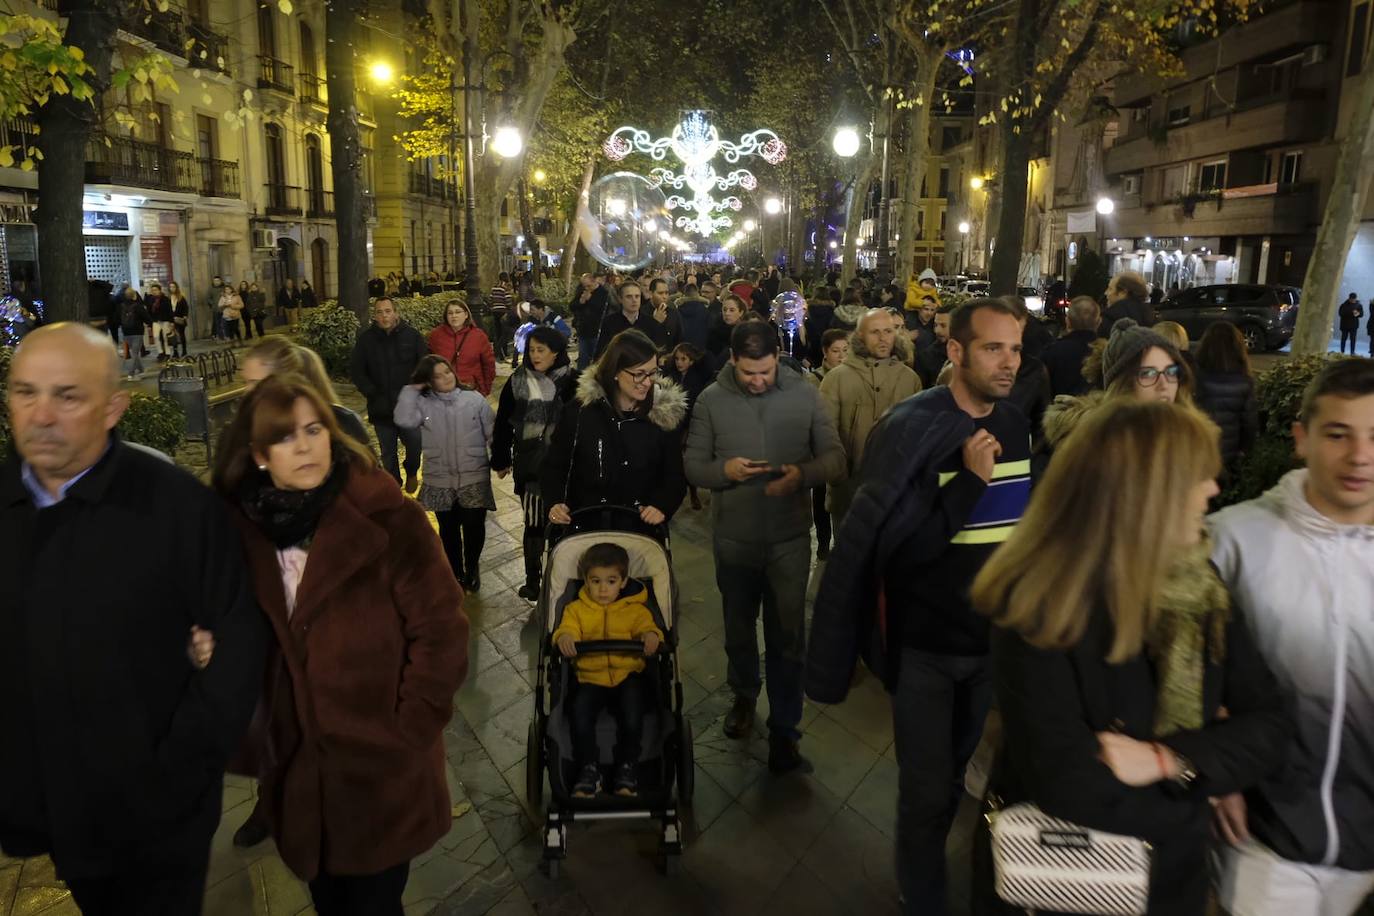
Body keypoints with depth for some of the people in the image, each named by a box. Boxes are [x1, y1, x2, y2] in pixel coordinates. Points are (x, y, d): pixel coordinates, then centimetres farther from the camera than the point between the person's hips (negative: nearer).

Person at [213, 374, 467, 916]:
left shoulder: (388, 517, -17)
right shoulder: (241, 527, -3)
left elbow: (440, 631, -15)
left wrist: (408, 736, -12)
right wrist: (258, 738, -1)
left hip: (381, 766, -3)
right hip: (299, 768, 4)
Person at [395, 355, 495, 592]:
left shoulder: (475, 399, -2)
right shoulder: (423, 404, -1)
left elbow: (492, 433, 2)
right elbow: (404, 420, -19)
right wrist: (412, 389, -12)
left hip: (474, 478, -1)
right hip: (440, 481, 1)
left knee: (474, 526, -5)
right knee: (448, 530, 12)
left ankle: (471, 568, 23)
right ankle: (455, 572, 35)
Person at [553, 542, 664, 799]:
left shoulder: (636, 609, 11)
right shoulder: (576, 609, 13)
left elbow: (646, 625, -4)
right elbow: (567, 627, -3)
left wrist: (651, 634, -29)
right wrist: (564, 636, -28)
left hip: (627, 675, -1)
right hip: (591, 678, 1)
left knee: (632, 712, -27)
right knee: (580, 713, -26)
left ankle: (628, 768, -8)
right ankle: (589, 769, -10)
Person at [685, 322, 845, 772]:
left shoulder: (805, 395, -7)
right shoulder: (711, 400, -6)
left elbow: (836, 458, -6)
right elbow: (692, 465, -3)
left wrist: (803, 474, -26)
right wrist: (725, 470, -24)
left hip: (790, 537, -1)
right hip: (733, 537, 1)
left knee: (787, 635, 5)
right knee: (739, 625, 21)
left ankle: (784, 729, 21)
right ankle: (744, 695, 47)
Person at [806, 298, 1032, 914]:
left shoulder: (1017, 427, 1)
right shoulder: (910, 428, -19)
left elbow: (1025, 524, 13)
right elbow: (892, 549, -25)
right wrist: (970, 482, -30)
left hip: (992, 637, 6)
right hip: (926, 643, -5)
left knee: (954, 775, 23)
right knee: (927, 790, 6)